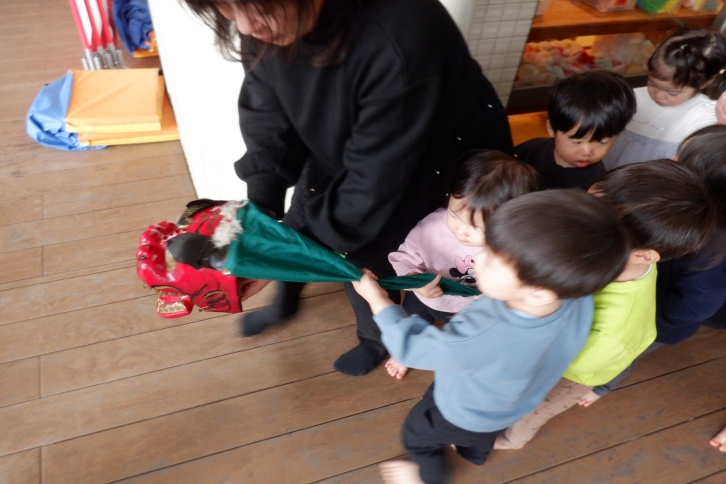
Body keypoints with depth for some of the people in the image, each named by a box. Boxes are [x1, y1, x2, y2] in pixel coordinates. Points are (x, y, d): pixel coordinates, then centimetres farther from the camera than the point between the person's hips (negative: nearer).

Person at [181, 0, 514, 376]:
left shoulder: (397, 45, -42)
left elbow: (373, 180, -35)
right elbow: (267, 122, -13)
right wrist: (260, 207, -27)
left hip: (427, 165, -5)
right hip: (337, 150, 6)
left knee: (365, 258, 4)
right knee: (294, 230, 16)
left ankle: (378, 338, 40)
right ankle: (284, 303, 50)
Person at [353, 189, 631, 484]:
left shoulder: (482, 338, -50)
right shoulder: (580, 300, -33)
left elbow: (411, 346, -30)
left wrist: (375, 297, -18)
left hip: (460, 415, -5)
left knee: (416, 436, 29)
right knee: (482, 437, 41)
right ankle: (475, 453, 72)